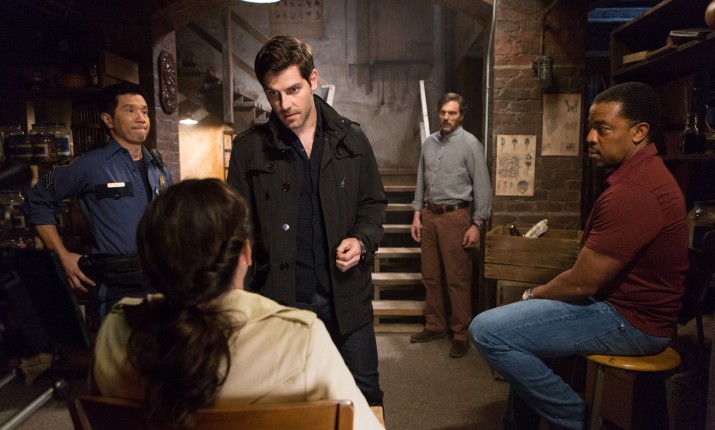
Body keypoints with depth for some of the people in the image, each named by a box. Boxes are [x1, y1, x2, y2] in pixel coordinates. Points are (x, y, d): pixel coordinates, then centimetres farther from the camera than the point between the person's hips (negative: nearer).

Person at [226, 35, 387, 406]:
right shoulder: (249, 149, -2)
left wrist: (362, 241, -9)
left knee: (366, 396, 14)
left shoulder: (350, 139, 2)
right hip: (281, 297, 0)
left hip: (346, 294, 1)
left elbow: (373, 204, 11)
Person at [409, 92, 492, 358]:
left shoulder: (470, 144, -5)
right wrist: (417, 215, 11)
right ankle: (435, 326, 26)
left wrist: (477, 224, -11)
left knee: (457, 279, -2)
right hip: (429, 215, 6)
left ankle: (461, 334, 10)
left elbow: (482, 187, -7)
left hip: (455, 216, -6)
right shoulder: (429, 143, 12)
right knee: (431, 276, 12)